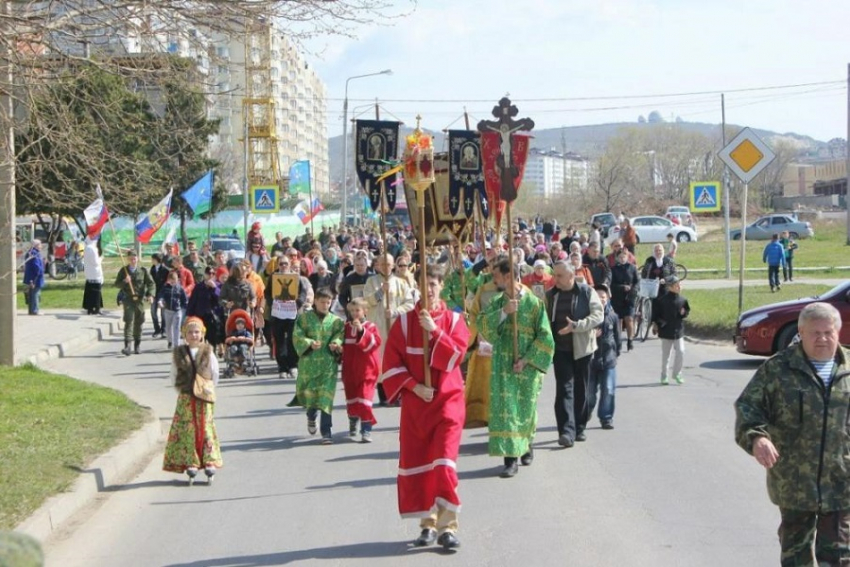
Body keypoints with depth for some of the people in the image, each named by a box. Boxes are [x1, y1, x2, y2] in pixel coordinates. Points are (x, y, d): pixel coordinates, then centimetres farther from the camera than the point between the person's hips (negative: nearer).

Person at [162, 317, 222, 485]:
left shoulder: (208, 352, 0)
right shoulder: (178, 354, 1)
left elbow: (215, 375, 6)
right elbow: (174, 377, 6)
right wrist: (182, 391, 2)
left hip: (204, 400, 0)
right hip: (185, 399, 0)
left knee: (205, 429, 1)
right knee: (187, 430, -1)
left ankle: (210, 463, 2)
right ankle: (190, 464, 1)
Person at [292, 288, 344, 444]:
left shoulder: (336, 320, 9)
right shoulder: (304, 318, 5)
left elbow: (340, 336, 2)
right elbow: (297, 337, -2)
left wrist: (335, 343, -20)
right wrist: (310, 343, -19)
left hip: (329, 363, 0)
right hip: (308, 362, 0)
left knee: (326, 397, -8)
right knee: (308, 393, 7)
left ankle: (326, 432, -5)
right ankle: (311, 417, 40)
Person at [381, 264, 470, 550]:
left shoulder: (454, 320, 2)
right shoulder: (404, 321, 2)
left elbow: (455, 356, -12)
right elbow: (391, 362, -2)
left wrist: (434, 331, -20)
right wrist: (414, 386, -12)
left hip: (447, 400, -2)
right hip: (415, 401, 2)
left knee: (444, 462, -12)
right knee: (416, 462, 5)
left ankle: (447, 526, -9)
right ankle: (428, 524, 16)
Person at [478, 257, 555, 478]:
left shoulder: (534, 303, -6)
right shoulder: (497, 303, 6)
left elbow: (545, 337, -7)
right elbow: (482, 324, -9)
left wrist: (527, 360, -13)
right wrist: (503, 312, -22)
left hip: (527, 367, -2)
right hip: (503, 366, 2)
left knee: (525, 408, 8)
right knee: (505, 408, -7)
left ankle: (526, 445, 34)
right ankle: (511, 458, -6)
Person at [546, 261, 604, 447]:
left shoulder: (587, 292, -2)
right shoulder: (550, 295, 8)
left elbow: (598, 315, -11)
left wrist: (576, 326, -23)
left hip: (582, 348, -1)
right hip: (561, 349, 1)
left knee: (581, 390, 9)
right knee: (564, 389, -10)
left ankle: (579, 428, 21)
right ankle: (567, 431, -17)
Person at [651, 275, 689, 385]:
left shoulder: (682, 300, 1)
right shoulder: (662, 300, -7)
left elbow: (687, 310, 14)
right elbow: (655, 312, 0)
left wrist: (684, 313, -8)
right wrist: (655, 324, -5)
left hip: (678, 331, 2)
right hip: (666, 330, -2)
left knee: (680, 352, -9)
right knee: (665, 355, 8)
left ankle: (676, 373, 8)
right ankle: (664, 376, 20)